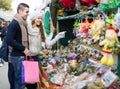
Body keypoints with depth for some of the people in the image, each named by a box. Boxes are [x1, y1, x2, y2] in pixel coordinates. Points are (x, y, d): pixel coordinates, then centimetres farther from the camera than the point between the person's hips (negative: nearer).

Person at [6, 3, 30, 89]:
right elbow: (9, 40, -21)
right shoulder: (14, 23, -13)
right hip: (17, 56, -9)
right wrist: (23, 49, -18)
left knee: (23, 79, 15)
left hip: (23, 55, 9)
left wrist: (26, 49, 9)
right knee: (20, 80, -5)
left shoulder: (23, 24, 14)